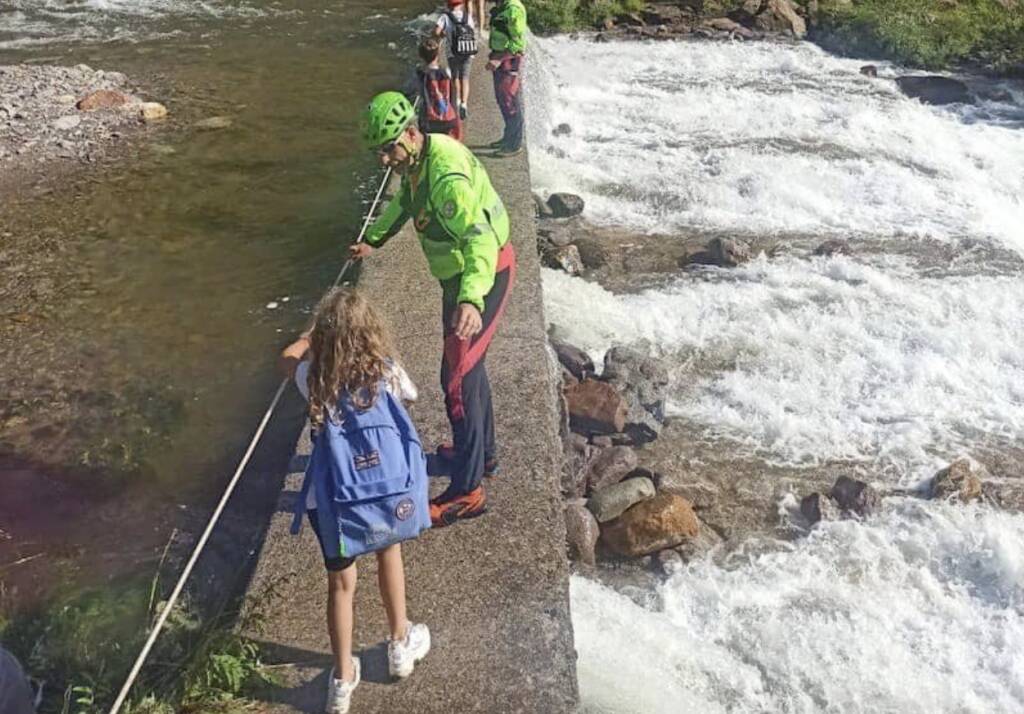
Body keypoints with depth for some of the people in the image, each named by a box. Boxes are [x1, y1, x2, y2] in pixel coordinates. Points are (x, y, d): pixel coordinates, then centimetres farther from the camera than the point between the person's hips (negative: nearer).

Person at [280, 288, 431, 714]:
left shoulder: (314, 379, -8)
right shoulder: (386, 372, -9)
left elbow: (288, 357, 17)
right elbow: (410, 394, 17)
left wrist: (321, 328, 28)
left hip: (335, 500, -1)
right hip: (390, 491, 1)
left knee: (341, 583, 17)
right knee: (389, 553, 29)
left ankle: (343, 679, 31)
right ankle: (400, 645, 45)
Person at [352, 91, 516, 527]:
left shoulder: (447, 176, -31)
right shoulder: (417, 159, 0)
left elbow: (480, 238, -43)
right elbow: (403, 203, 23)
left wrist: (470, 300, -57)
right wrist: (374, 240, 31)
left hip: (483, 275, -10)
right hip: (460, 276, 10)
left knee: (457, 377, -8)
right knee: (468, 364, 22)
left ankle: (467, 491, 0)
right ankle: (481, 450, 41)